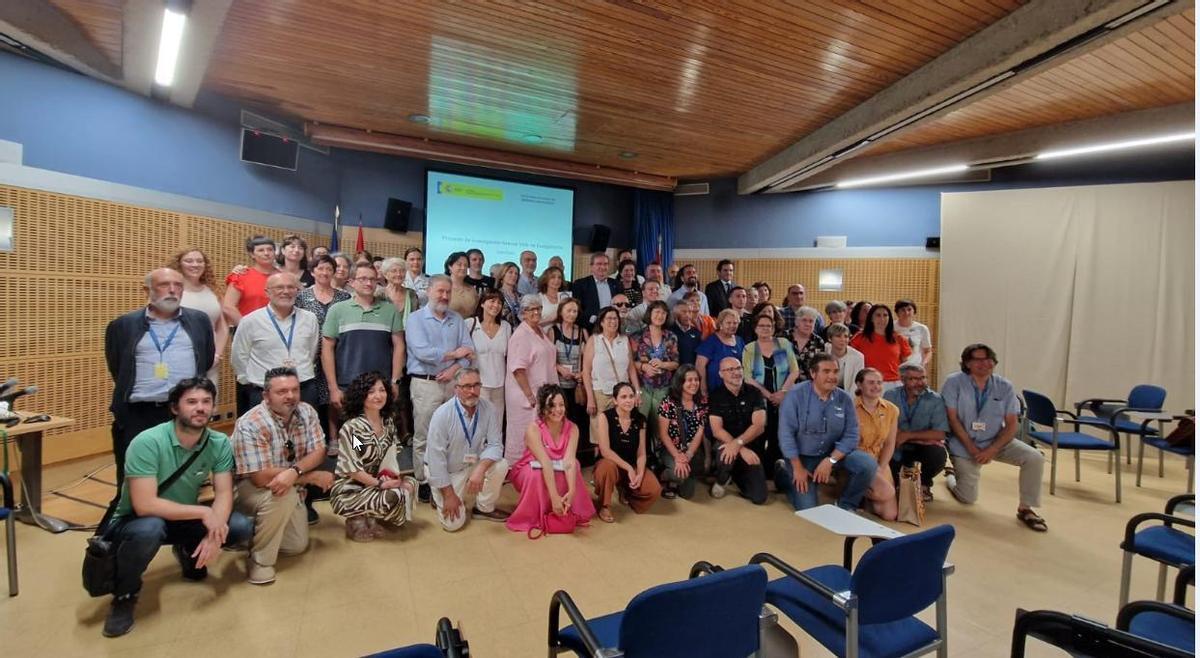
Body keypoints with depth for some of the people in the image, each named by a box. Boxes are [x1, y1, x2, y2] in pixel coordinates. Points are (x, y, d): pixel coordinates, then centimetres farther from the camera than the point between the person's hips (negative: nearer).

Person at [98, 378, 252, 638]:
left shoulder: (220, 443, -14)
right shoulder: (147, 442, -28)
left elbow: (224, 494, -14)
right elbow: (144, 506, -32)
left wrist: (215, 532, -32)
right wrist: (203, 512, -30)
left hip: (184, 519, 5)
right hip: (135, 522, -4)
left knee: (241, 527, -17)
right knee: (150, 529, -38)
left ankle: (188, 551, 17)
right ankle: (124, 594, -6)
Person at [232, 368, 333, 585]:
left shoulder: (307, 412, -11)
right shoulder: (251, 424, -27)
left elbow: (318, 452, -14)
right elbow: (261, 477, -31)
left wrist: (294, 471, -36)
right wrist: (314, 477, -26)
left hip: (292, 487, 6)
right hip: (249, 488, -5)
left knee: (298, 545, 2)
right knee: (283, 495, -35)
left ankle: (257, 531, 29)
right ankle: (260, 559, -14)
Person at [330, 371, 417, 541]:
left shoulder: (388, 422, 2)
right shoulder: (351, 427, -19)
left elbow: (392, 456, 10)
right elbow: (351, 469, -20)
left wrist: (394, 476, -9)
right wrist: (380, 483, -22)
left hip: (374, 483, 7)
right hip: (349, 490, -7)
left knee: (410, 483, -11)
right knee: (394, 496, -27)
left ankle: (371, 519, 2)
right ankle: (358, 522, -1)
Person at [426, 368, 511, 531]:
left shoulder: (489, 410, -15)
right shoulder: (442, 414, -24)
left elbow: (495, 445, -15)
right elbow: (436, 457, -20)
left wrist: (480, 469, -34)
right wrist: (449, 494, -18)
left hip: (472, 464, 3)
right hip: (444, 470, -3)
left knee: (500, 465, -24)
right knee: (453, 523, -12)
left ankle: (485, 508, 0)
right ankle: (441, 497, 20)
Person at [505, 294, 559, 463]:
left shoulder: (540, 331, 12)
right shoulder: (521, 335, -14)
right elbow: (518, 369, -19)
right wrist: (529, 395, -21)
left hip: (542, 392, 8)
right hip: (526, 394, -8)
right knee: (524, 436, 0)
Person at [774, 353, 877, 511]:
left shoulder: (845, 399, -7)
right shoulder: (796, 395, -17)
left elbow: (851, 436, -8)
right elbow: (786, 433, -17)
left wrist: (830, 461, -20)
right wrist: (798, 468, -17)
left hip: (833, 453, 4)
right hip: (802, 456, -4)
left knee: (867, 464, -20)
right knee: (807, 508, -11)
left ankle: (846, 505, 4)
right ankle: (784, 473, 19)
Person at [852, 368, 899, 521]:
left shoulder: (891, 410, 3)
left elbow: (890, 444, 5)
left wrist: (880, 469, -9)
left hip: (878, 463, 5)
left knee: (890, 515, -5)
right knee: (887, 492, -27)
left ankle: (864, 490, 20)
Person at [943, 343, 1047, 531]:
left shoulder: (1005, 387, -6)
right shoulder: (954, 382, -13)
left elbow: (1011, 425, -7)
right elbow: (952, 419, -14)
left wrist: (992, 450, -20)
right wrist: (973, 449, -18)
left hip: (996, 442, 3)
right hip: (964, 445, -2)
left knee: (1034, 458, -22)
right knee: (967, 498, 2)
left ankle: (1025, 508, -3)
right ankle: (951, 476, 38)